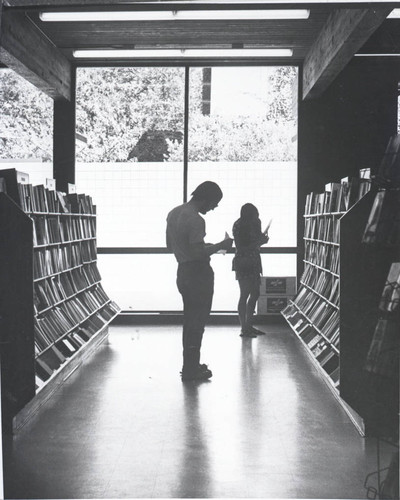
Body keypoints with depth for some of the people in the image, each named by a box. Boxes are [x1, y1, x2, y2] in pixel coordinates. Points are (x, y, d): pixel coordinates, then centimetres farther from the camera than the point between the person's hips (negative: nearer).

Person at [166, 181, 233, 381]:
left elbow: (169, 245, 16)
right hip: (199, 273, -9)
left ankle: (190, 365, 27)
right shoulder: (196, 220, -21)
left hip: (183, 272, 9)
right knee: (197, 321, 0)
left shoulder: (174, 213, 8)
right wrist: (221, 245, -12)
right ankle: (191, 370, 6)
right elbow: (199, 253, -25)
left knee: (190, 320, 18)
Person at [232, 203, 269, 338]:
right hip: (243, 265, -9)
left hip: (253, 264, 9)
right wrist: (259, 243, -18)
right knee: (245, 295, -6)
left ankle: (249, 326, 20)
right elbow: (240, 248, -17)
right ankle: (244, 329, -1)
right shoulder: (239, 226, -13)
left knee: (255, 294, 11)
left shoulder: (252, 224, 10)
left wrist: (261, 239, -2)